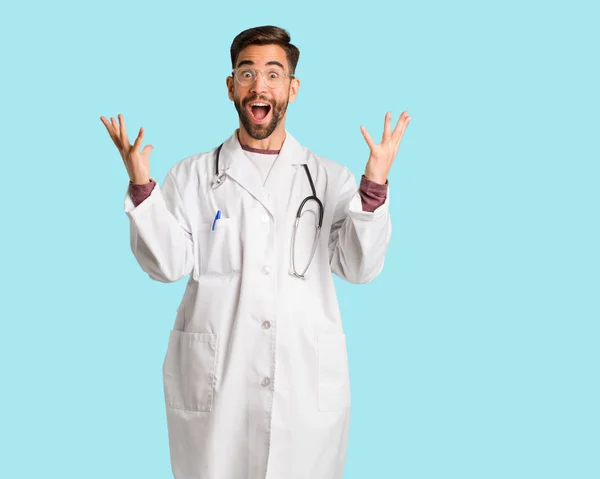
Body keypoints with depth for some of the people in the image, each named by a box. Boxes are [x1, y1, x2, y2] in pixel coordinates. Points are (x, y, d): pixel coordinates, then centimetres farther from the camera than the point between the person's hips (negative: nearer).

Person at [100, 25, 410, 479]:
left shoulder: (330, 178, 6)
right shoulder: (193, 175, 6)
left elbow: (360, 267, -3)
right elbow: (169, 265, -3)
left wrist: (375, 186, -16)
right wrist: (141, 185, -15)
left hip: (308, 385, 0)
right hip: (214, 382, 0)